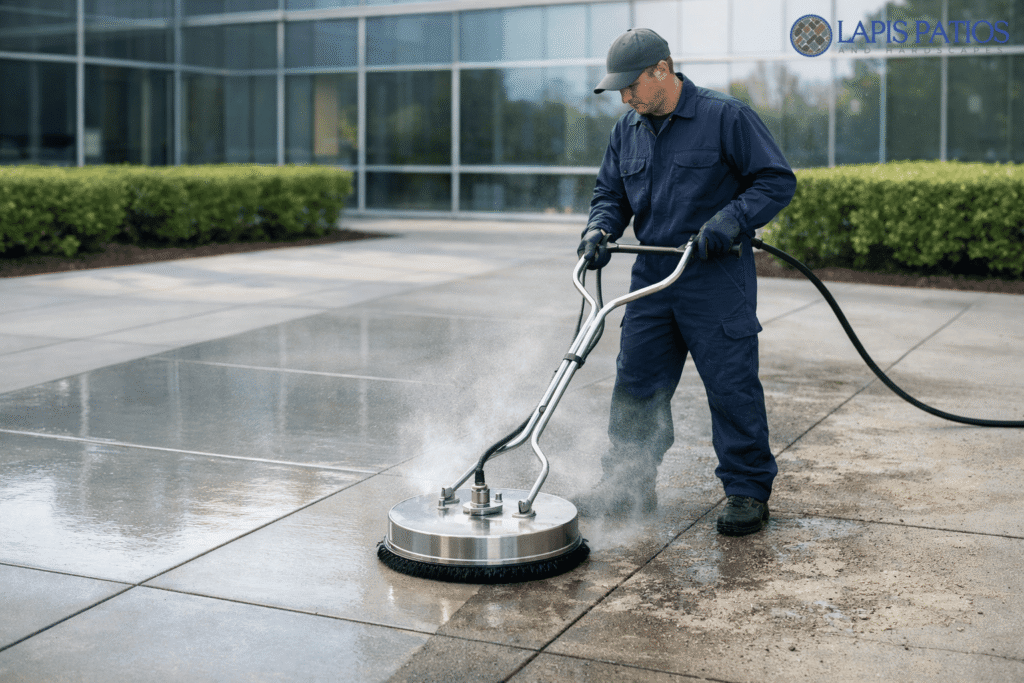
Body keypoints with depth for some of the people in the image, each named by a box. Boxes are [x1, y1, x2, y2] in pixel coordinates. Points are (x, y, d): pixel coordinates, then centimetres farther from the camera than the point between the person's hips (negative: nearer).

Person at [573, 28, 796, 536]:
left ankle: (748, 491, 9)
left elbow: (777, 181, -8)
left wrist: (729, 221, -20)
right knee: (635, 384, 9)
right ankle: (629, 485, 21)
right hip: (652, 277, 6)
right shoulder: (627, 131, 10)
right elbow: (611, 194, 16)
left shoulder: (726, 117, -9)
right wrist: (600, 229, -5)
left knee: (732, 387, -3)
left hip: (717, 280, -6)